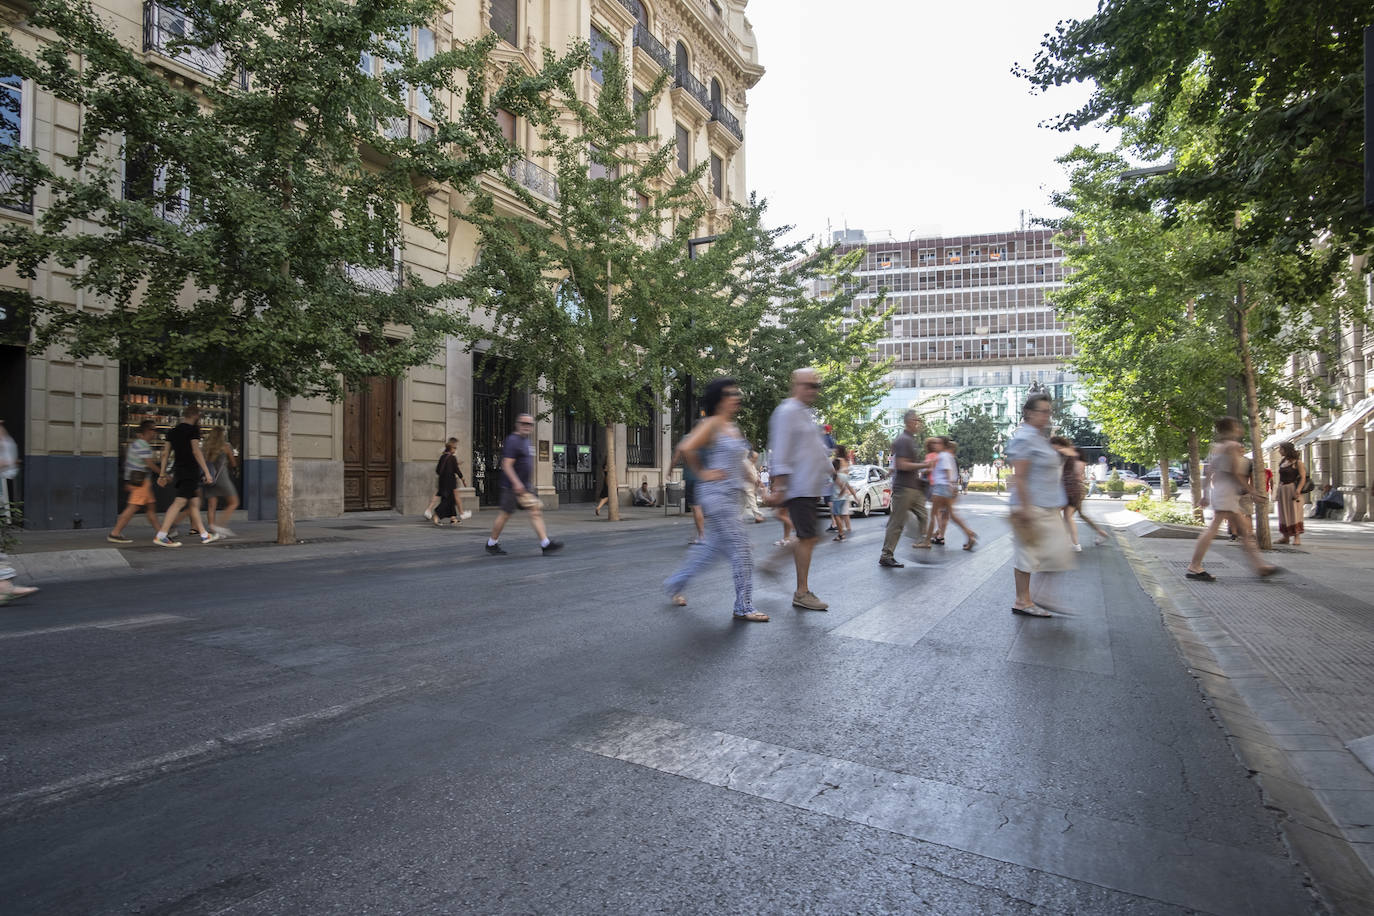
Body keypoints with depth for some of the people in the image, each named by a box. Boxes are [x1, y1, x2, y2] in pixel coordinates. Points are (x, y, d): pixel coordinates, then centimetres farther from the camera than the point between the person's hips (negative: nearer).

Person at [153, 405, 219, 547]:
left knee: (195, 502, 11)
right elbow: (196, 451, -15)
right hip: (190, 470, -9)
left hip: (178, 470, 9)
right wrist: (207, 472, -16)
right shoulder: (193, 430, -7)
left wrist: (162, 474, 17)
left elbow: (165, 453, 14)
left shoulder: (173, 431, 15)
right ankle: (160, 535, -15)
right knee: (180, 502, -11)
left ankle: (204, 535, 14)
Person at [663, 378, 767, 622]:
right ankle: (743, 607, 3)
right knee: (740, 550, -7)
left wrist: (743, 477, 19)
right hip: (717, 494, -9)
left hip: (732, 495, 9)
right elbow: (686, 448, -22)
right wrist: (702, 474, -14)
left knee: (715, 548, 15)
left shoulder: (733, 427, 15)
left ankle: (675, 583, 31)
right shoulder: (712, 424, -11)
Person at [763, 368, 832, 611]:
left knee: (808, 538, 11)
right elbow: (781, 453, -17)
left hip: (811, 488, 10)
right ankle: (802, 593, 4)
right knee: (807, 538, -5)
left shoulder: (807, 413, 20)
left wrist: (833, 474, 27)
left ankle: (773, 561, 21)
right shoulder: (787, 412, -11)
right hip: (798, 488, -10)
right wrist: (779, 487, -21)